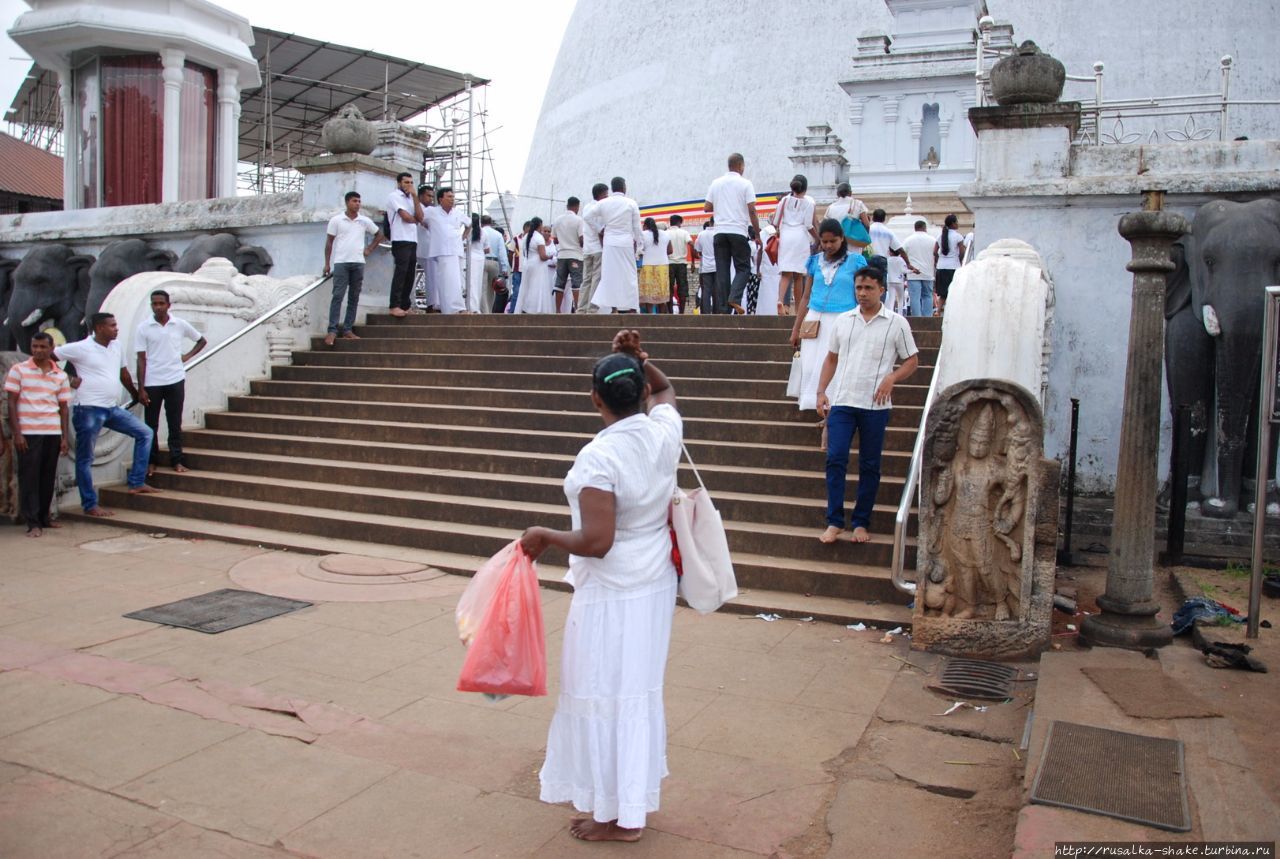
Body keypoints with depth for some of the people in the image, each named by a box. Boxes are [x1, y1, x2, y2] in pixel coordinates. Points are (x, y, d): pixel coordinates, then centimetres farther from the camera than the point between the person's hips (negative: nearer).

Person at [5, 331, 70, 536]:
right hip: (27, 433, -3)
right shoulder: (18, 370, 1)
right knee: (29, 477, -2)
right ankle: (33, 523, 1)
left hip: (53, 433, 3)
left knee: (48, 477, 8)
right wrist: (16, 433, -8)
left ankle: (43, 517, 21)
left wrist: (65, 437, 6)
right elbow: (11, 403, -1)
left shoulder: (61, 376, 9)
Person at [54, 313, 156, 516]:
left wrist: (136, 395, 30)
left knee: (145, 433, 5)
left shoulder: (116, 347, 9)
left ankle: (136, 484, 7)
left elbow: (124, 374, 22)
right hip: (89, 409, -7)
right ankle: (90, 505, 7)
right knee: (85, 458, 1)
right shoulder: (80, 348, -10)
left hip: (113, 408, 7)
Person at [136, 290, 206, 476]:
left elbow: (202, 341, 17)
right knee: (151, 424, 7)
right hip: (152, 383, 0)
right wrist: (141, 389, -4)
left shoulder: (181, 325, 2)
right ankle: (151, 462, 18)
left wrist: (187, 356, 2)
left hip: (175, 381, 1)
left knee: (175, 423, 6)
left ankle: (176, 461, 14)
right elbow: (141, 359, -1)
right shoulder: (144, 328, -1)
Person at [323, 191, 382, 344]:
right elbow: (329, 243, 4)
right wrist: (327, 263, 0)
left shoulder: (365, 221, 8)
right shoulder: (336, 220, 2)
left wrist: (369, 249, 10)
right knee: (338, 296, -9)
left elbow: (379, 235, 22)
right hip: (341, 262, -3)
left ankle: (347, 329, 9)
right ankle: (333, 330, -10)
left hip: (358, 263, 3)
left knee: (354, 298, 4)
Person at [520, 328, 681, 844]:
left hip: (612, 594, -8)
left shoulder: (599, 457, -25)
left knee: (607, 697, 8)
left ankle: (619, 815, 22)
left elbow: (595, 542, -27)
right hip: (655, 585, 8)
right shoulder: (665, 430, -6)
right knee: (640, 694, 21)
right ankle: (636, 795, 38)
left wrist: (543, 536, -13)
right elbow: (664, 389, 19)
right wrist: (639, 359, 4)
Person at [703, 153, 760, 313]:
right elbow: (752, 210, -7)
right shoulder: (745, 184, -2)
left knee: (722, 271, 5)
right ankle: (734, 298, -16)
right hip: (738, 232, -4)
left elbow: (707, 207, 11)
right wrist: (757, 233, -1)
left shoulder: (716, 183, 10)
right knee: (743, 268, 6)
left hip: (720, 232, 4)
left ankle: (722, 308, 1)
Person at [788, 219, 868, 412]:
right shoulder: (815, 261, 10)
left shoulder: (855, 261, 1)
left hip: (842, 322, -3)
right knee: (810, 366, -2)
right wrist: (796, 329, 13)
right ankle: (814, 406, 6)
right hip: (814, 321, 3)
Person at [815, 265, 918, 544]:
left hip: (875, 405, -2)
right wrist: (821, 392, 6)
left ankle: (861, 523, 16)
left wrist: (891, 378, -13)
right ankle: (834, 521, 3)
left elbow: (912, 360, 5)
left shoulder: (897, 323, 2)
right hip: (841, 401, 2)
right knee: (835, 459, -6)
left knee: (869, 466, 6)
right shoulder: (843, 320, 10)